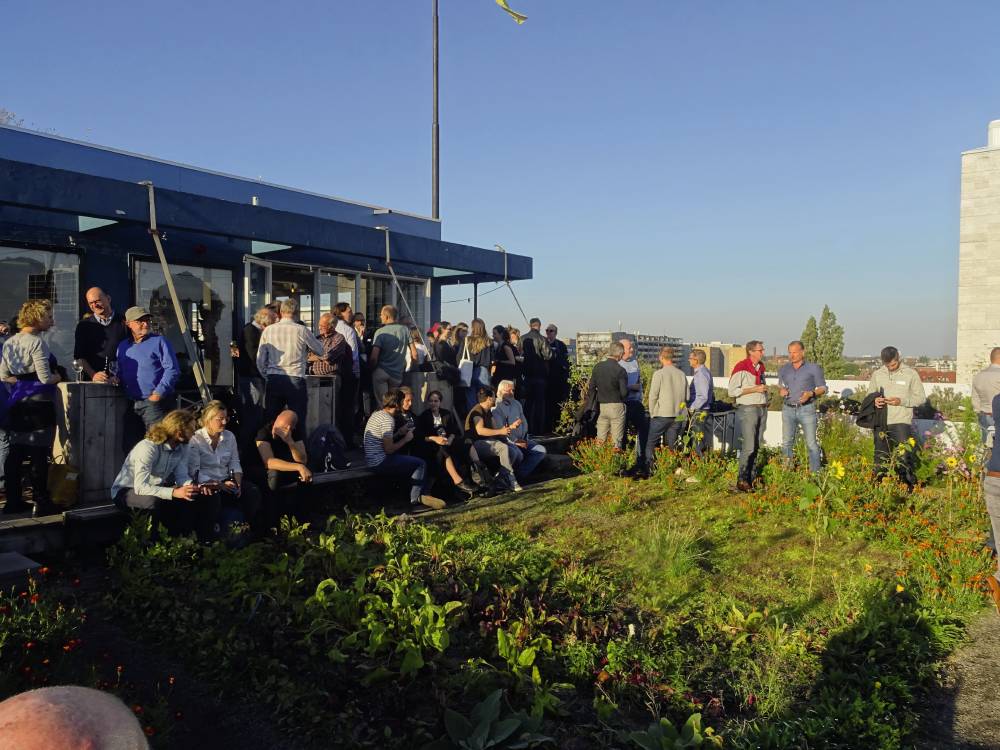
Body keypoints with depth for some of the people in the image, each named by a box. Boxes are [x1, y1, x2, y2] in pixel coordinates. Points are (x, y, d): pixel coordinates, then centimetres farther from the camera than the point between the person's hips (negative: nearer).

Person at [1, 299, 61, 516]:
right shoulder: (36, 342, -14)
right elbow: (46, 378, -16)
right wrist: (57, 377, 3)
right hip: (39, 404, -8)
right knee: (39, 455, -3)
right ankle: (41, 503, 1)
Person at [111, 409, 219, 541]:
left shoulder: (182, 447, -6)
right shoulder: (148, 447, -30)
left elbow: (181, 476, -8)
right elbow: (140, 487, -36)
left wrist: (191, 486, -31)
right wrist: (174, 492, -46)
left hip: (156, 488, 7)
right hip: (126, 491, -7)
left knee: (196, 497, -9)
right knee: (155, 501, -38)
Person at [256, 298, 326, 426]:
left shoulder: (268, 330, 4)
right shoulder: (302, 331, -4)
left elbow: (260, 360, 8)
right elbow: (321, 351, 9)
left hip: (273, 381, 3)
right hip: (295, 380, -3)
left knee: (270, 421, 10)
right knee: (298, 422, 2)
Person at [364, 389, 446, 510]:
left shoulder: (376, 414, 12)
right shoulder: (388, 420, -19)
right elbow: (389, 449, -22)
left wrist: (399, 433, 13)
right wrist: (405, 439, -7)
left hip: (372, 461, 10)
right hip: (381, 463, -10)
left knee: (415, 462, 19)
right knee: (421, 464, -1)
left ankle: (419, 497, 18)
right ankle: (416, 499, 10)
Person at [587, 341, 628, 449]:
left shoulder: (598, 366, 3)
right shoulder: (620, 370, -12)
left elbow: (591, 388, 6)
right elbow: (624, 392, -13)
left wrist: (592, 405, 15)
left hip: (601, 406, 5)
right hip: (616, 407, -4)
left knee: (600, 440, 11)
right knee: (617, 441, 2)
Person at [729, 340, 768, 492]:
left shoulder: (761, 367, 15)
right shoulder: (741, 367, -10)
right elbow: (732, 390, -15)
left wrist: (764, 389, 12)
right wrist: (754, 389, -16)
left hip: (762, 409, 8)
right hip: (747, 409, -8)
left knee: (757, 446, 9)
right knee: (748, 446, -11)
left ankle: (753, 477, 15)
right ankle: (742, 481, -6)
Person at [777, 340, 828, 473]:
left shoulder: (814, 368, 2)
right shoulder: (784, 369, 12)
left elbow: (822, 388, 4)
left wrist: (811, 394, -15)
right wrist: (781, 390, 1)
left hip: (807, 409, -3)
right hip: (788, 409, 3)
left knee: (811, 443, -3)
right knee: (786, 443, 5)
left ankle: (815, 472, 3)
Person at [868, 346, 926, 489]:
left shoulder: (910, 374, 1)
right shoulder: (877, 374, 9)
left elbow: (921, 397, 2)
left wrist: (902, 401, -14)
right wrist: (875, 401, -8)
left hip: (902, 423, -3)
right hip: (881, 423, 3)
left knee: (903, 457, -8)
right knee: (881, 459, 10)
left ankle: (910, 487, 4)